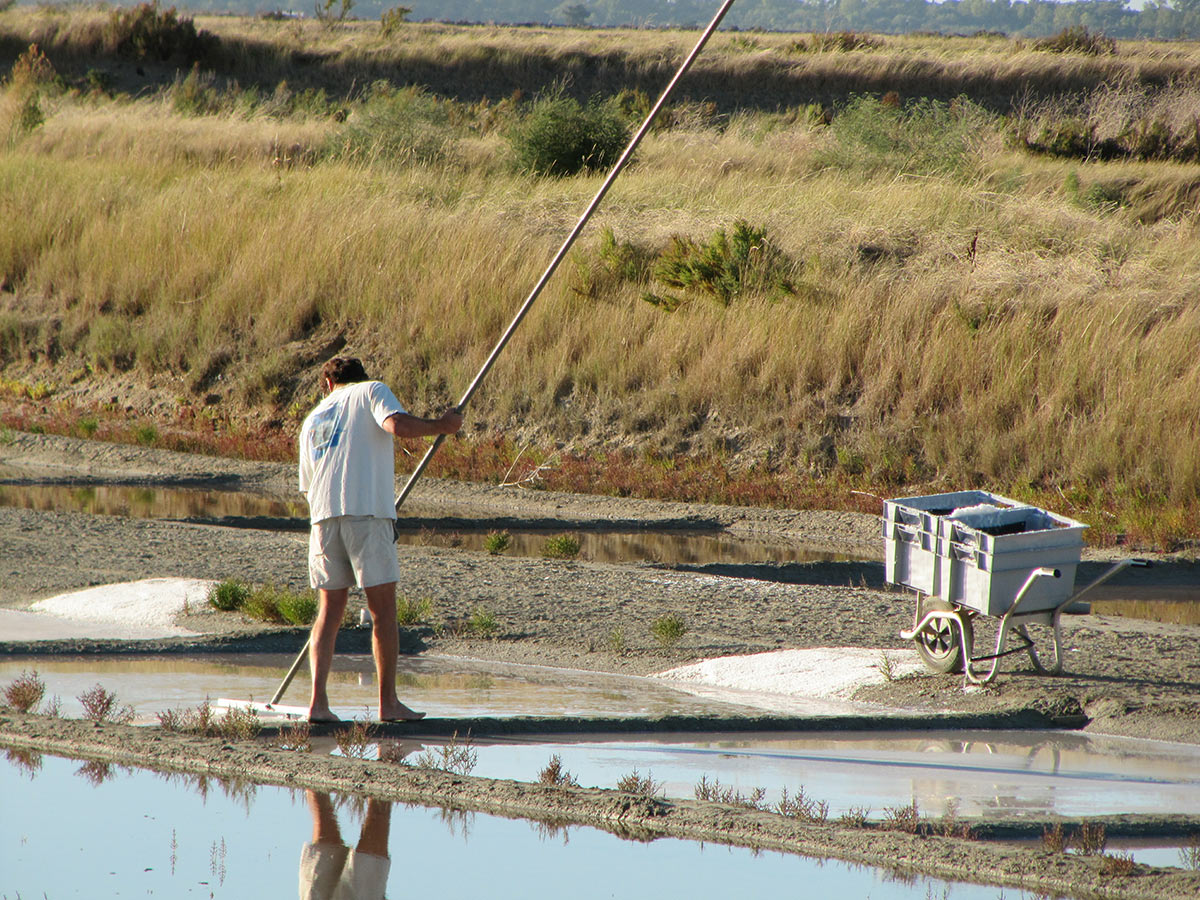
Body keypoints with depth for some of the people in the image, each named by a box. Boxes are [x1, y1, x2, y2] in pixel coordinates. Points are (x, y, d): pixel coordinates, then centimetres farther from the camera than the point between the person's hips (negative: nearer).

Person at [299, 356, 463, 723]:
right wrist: (441, 426, 2)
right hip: (366, 513, -5)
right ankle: (388, 703, 4)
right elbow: (397, 424, -11)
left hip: (322, 515, 5)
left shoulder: (312, 420, 26)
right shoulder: (372, 391, 10)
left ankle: (317, 700, -4)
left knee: (330, 609, 9)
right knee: (383, 607, 2)